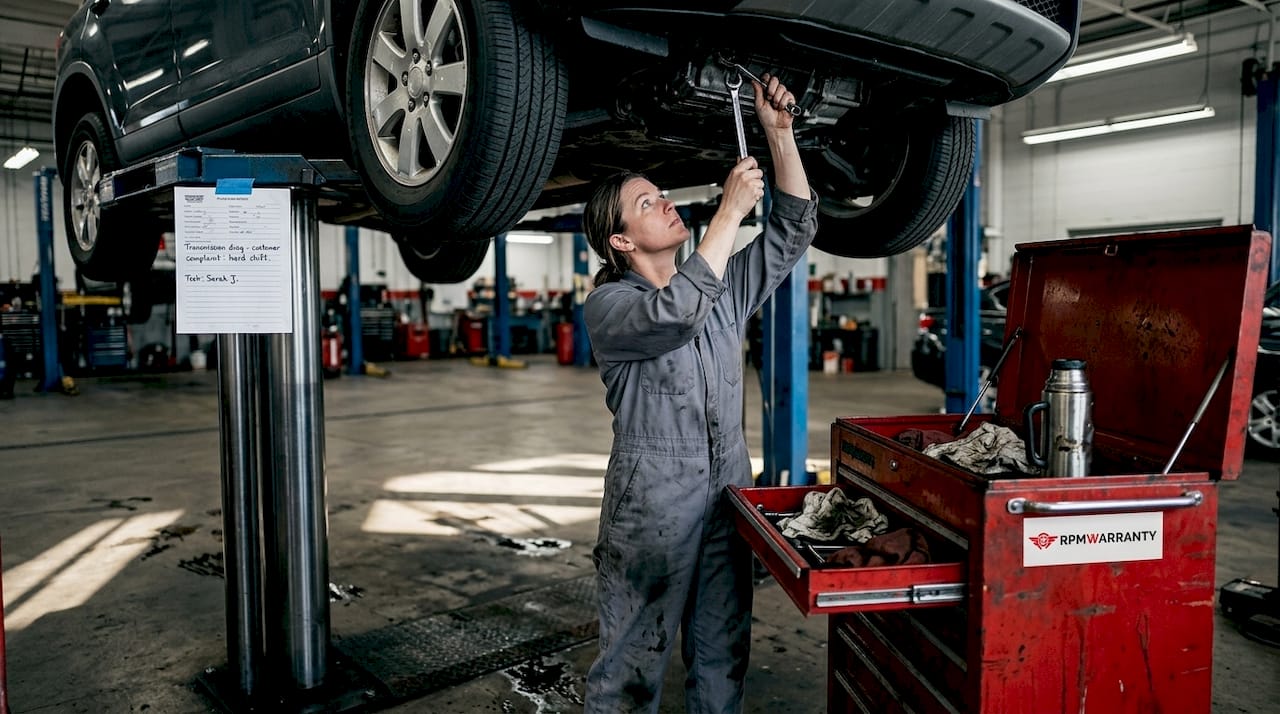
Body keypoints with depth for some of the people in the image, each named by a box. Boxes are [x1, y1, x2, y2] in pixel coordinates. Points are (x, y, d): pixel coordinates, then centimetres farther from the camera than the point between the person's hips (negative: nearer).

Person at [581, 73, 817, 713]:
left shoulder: (721, 287, 11)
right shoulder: (607, 306, -8)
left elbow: (793, 231, 8)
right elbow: (673, 315, -28)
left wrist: (779, 133, -2)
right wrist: (730, 210, -23)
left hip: (727, 494, 6)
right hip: (649, 507, -5)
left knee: (722, 660, 15)